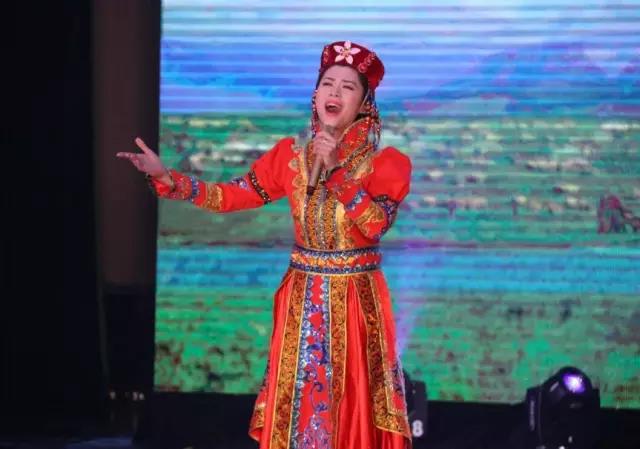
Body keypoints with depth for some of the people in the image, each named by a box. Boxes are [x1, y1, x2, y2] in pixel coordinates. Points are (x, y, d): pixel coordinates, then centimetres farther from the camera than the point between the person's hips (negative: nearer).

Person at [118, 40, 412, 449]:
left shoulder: (387, 163, -4)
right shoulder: (290, 156, 6)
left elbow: (374, 225, -19)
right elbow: (229, 197, 3)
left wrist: (336, 169, -22)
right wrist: (164, 176, -6)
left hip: (356, 301, -3)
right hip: (302, 301, 3)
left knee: (353, 412, -1)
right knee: (297, 406, 6)